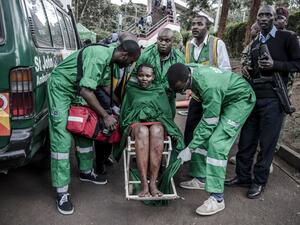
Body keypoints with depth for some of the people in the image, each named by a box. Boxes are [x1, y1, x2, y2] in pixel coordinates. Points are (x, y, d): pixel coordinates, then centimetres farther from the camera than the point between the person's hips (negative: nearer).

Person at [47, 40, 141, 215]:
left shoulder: (109, 58, 0)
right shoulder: (99, 57, -29)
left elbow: (106, 86, 12)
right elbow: (86, 91, -33)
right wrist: (106, 116, -27)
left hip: (78, 89, 9)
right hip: (61, 87, -9)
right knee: (62, 139, -11)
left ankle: (86, 171, 30)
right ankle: (62, 192, -7)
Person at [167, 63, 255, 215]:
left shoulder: (209, 87, -39)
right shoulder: (186, 71, -16)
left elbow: (209, 123, -31)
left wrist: (190, 149, -28)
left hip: (240, 99, -9)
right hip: (222, 98, 9)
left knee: (216, 143, -19)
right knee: (200, 133, 4)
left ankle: (217, 198, -14)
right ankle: (202, 179, 17)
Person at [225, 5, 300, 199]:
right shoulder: (255, 44, 18)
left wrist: (274, 64, -16)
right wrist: (248, 71, 6)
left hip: (273, 99, -5)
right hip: (252, 97, 6)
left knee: (267, 143, 1)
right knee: (246, 140, 8)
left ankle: (259, 181, 15)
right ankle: (242, 176, 21)